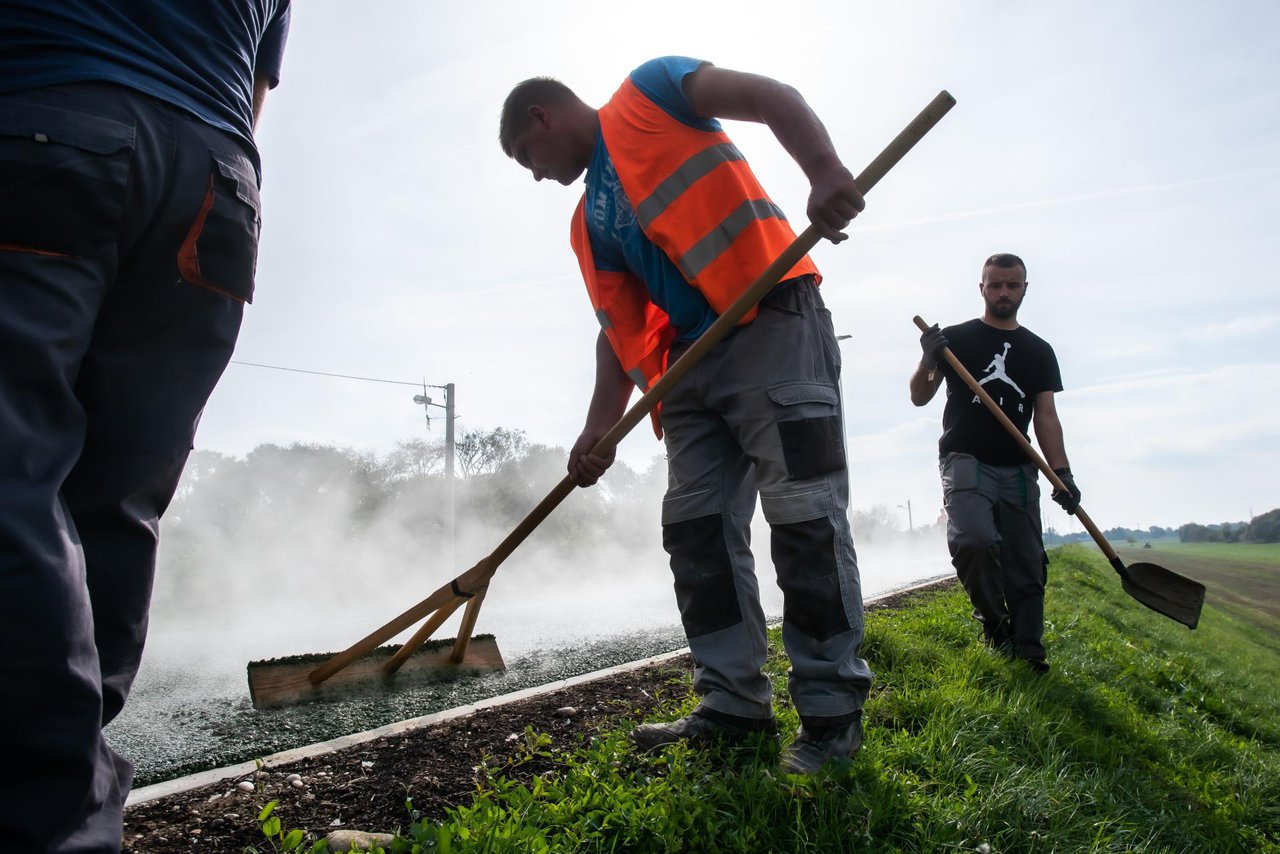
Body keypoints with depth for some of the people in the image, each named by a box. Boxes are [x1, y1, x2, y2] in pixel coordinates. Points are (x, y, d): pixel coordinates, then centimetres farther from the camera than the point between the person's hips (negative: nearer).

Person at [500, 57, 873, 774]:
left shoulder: (648, 92, 7)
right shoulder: (590, 223, 23)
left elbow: (770, 96, -8)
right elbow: (620, 328, 17)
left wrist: (824, 167, -28)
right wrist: (600, 428, 6)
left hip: (773, 325, -8)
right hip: (691, 364, 8)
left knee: (805, 517, -10)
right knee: (696, 530, 3)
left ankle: (833, 710, -1)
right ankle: (735, 705, 11)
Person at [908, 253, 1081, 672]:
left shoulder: (1039, 351, 16)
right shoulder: (956, 338, 8)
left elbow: (1046, 416, 10)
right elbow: (919, 398, 5)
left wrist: (1061, 472, -3)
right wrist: (928, 361, -16)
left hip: (1018, 469, 4)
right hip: (966, 460, -3)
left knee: (1027, 566, -1)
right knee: (974, 540, -26)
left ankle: (1027, 653, 5)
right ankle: (994, 623, -3)